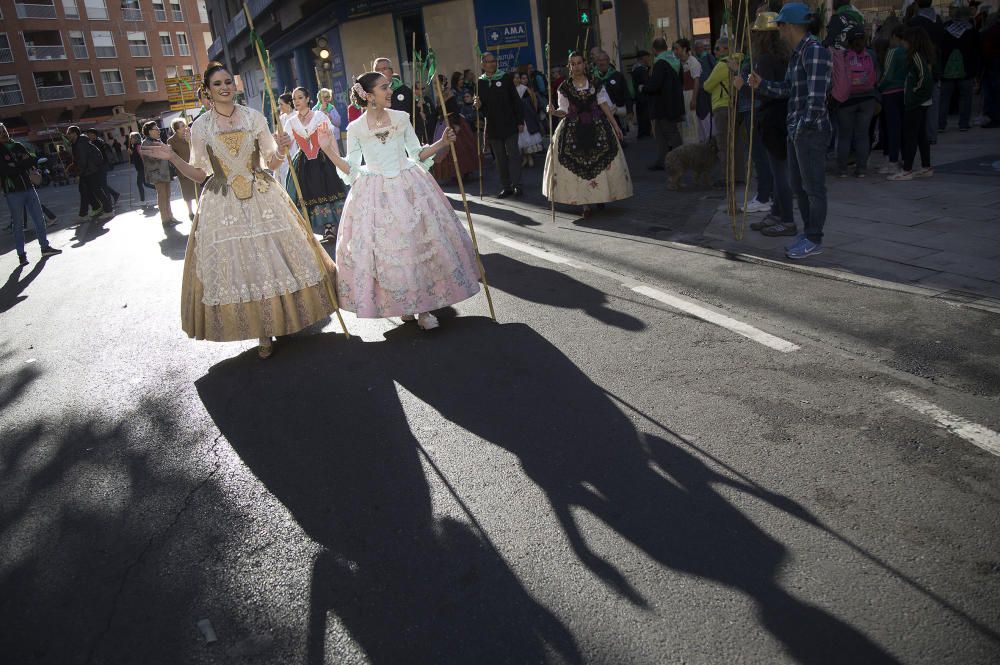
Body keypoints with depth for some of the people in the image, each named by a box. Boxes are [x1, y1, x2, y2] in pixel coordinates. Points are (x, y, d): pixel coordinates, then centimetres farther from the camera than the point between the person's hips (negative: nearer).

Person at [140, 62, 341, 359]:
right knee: (235, 264, 1)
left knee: (273, 258, 2)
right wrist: (172, 157, -9)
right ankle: (263, 332, 12)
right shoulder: (200, 127, 3)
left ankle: (281, 319, 22)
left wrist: (281, 149, -15)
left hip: (262, 198, 0)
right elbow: (199, 174, 5)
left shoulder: (254, 117, 3)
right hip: (223, 205, 0)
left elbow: (272, 163, 5)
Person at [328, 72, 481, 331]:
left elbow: (418, 154, 10)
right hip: (375, 193, -1)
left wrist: (442, 143, -3)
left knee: (419, 243, -1)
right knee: (384, 249, 0)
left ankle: (424, 306, 10)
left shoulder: (401, 118, 4)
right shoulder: (355, 129, 0)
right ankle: (403, 303, 18)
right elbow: (352, 169, 2)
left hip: (409, 187, 1)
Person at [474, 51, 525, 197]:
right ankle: (506, 187, 12)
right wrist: (478, 106, -14)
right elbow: (482, 109, 10)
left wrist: (520, 121, -5)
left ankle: (516, 184, -4)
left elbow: (516, 100, 1)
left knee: (513, 154, -6)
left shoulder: (506, 78, 1)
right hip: (492, 126, 3)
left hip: (509, 124, -2)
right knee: (500, 158, 7)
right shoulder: (480, 83, 6)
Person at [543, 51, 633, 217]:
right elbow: (564, 111, 2)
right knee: (578, 164, -6)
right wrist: (553, 112, -19)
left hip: (597, 126, 1)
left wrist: (615, 125, 2)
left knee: (600, 161, 0)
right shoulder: (564, 88, 3)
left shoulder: (595, 84, 5)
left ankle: (601, 197, 17)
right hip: (574, 129, -1)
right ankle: (585, 203, -3)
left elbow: (604, 105, 5)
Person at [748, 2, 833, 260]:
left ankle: (814, 240, 7)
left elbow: (817, 96, -21)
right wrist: (762, 84, 11)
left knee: (813, 187, -1)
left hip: (811, 131, -10)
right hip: (796, 131, 10)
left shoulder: (815, 51, -15)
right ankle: (808, 233, 28)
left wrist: (804, 125, -17)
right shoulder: (797, 53, 14)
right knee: (798, 185, 16)